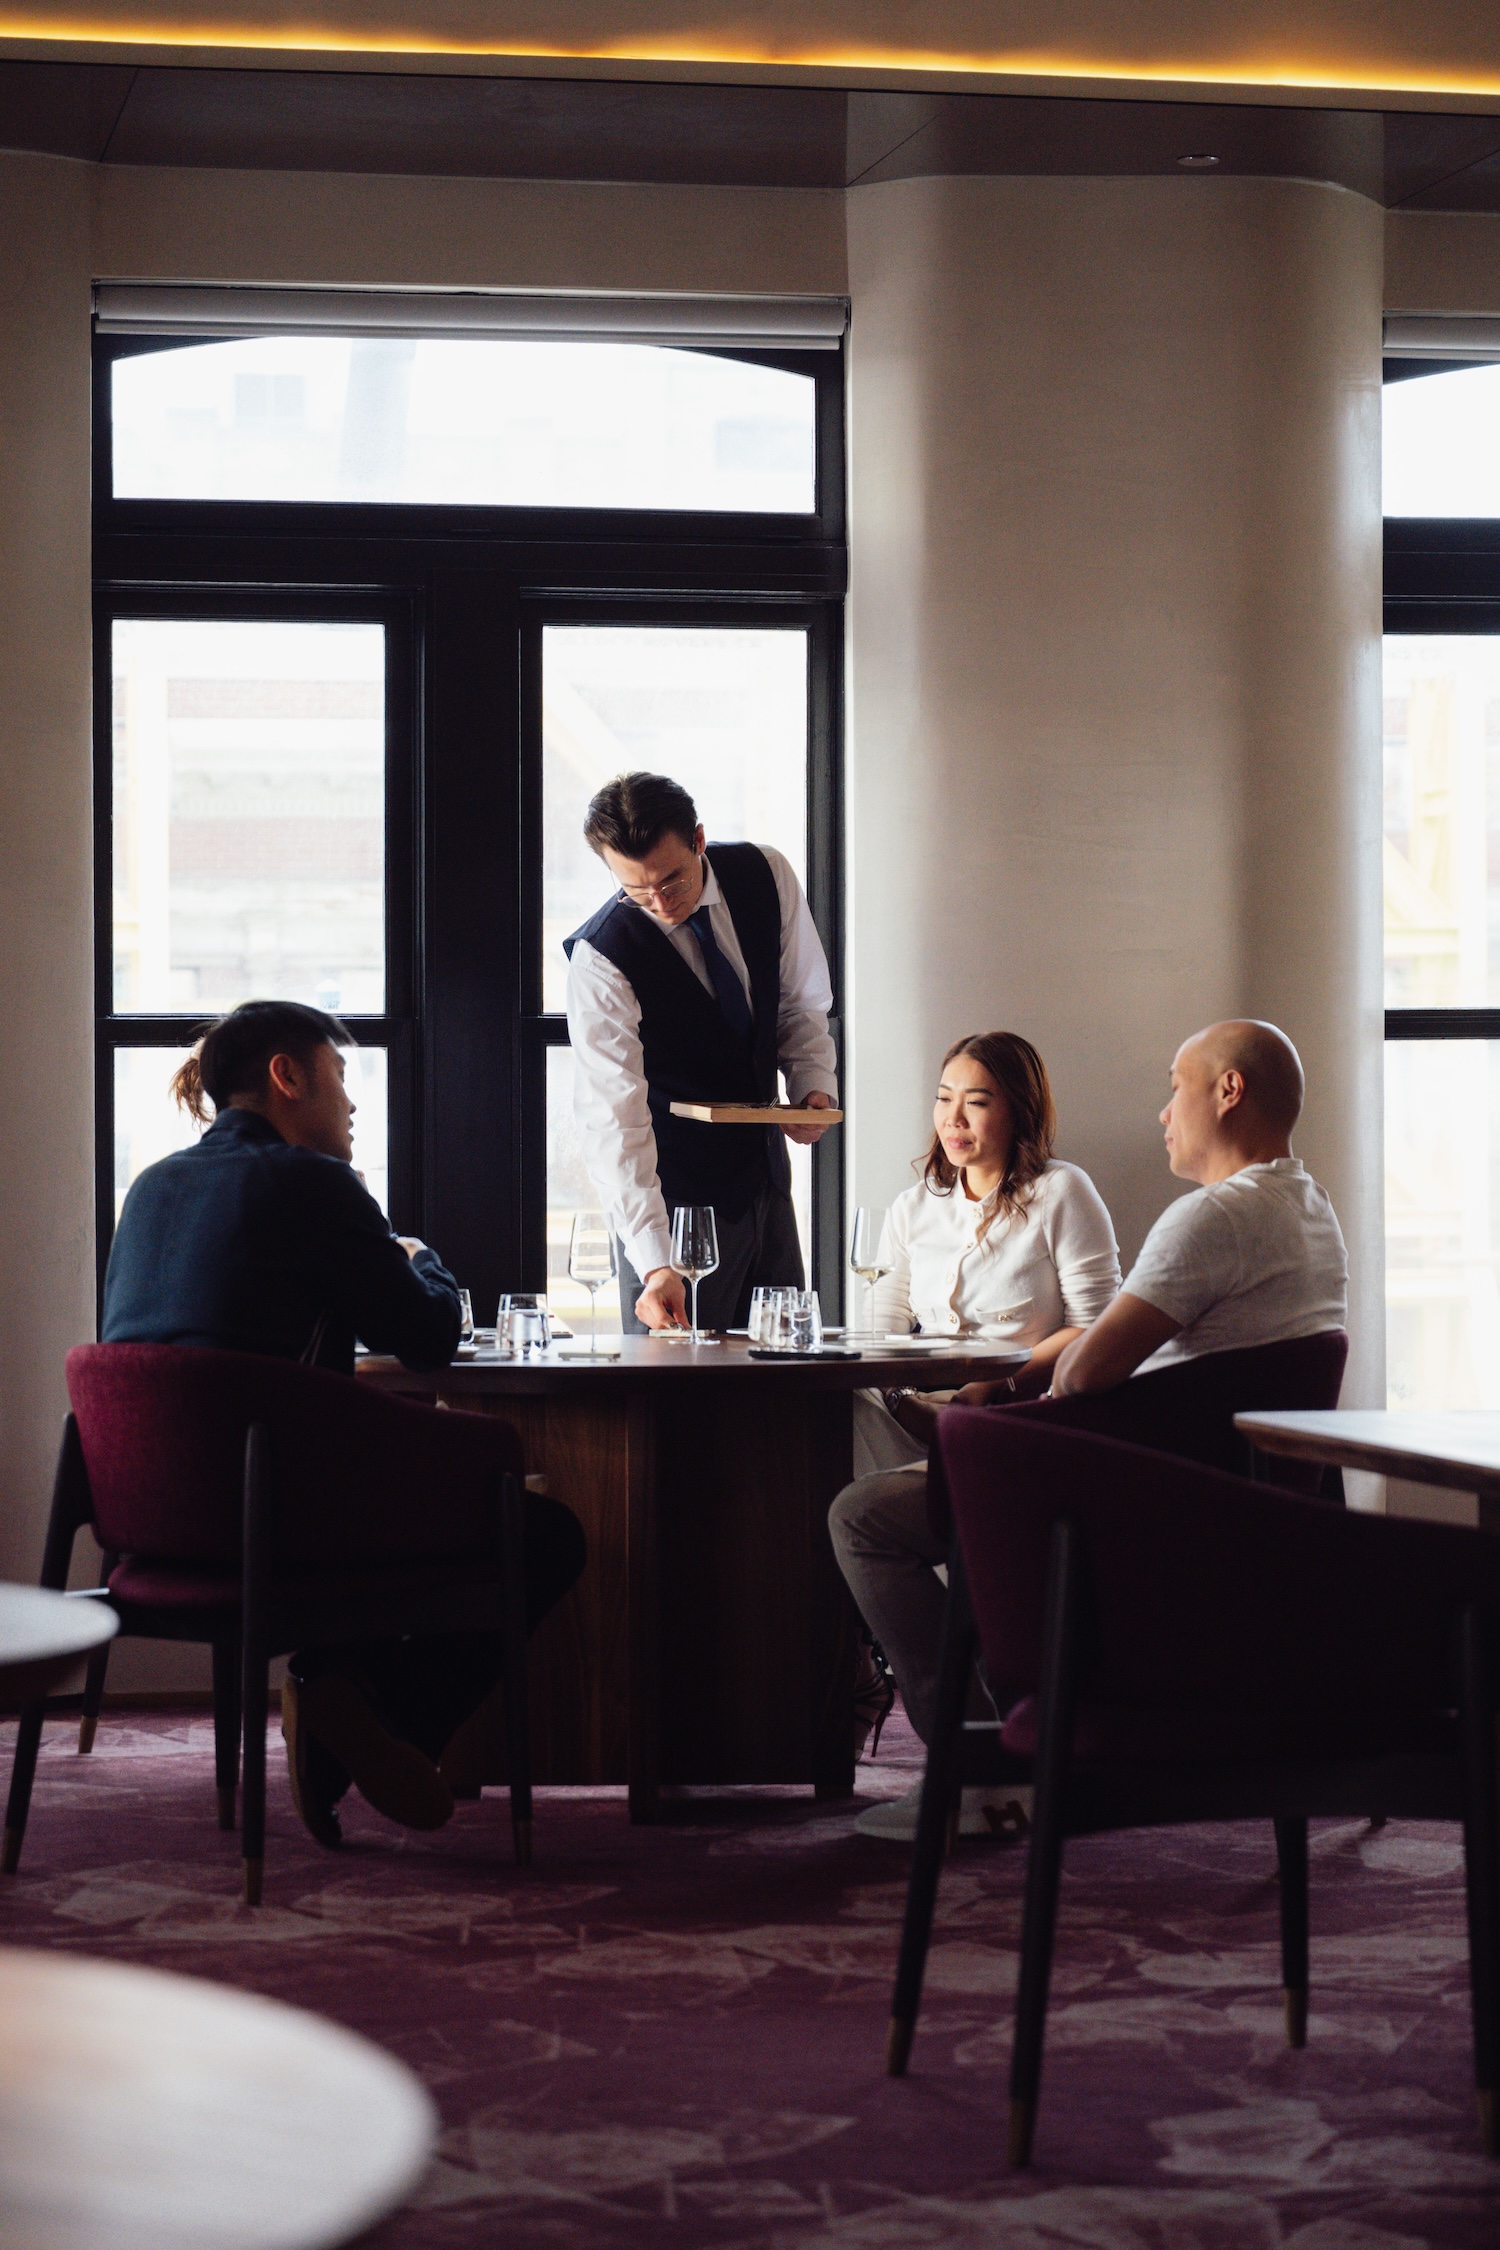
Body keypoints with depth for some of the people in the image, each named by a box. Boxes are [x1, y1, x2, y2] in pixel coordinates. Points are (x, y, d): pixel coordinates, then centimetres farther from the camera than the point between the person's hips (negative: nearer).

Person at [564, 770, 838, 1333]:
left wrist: (814, 1087, -10)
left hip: (766, 1175, 5)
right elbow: (613, 1120, -30)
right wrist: (654, 1263, -40)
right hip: (676, 1198, -5)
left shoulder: (765, 875, -8)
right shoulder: (600, 959, -24)